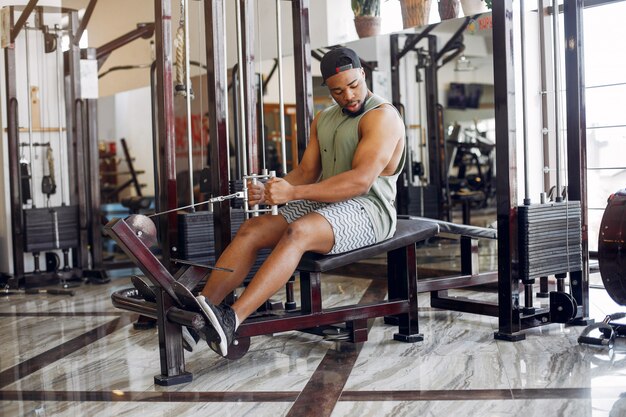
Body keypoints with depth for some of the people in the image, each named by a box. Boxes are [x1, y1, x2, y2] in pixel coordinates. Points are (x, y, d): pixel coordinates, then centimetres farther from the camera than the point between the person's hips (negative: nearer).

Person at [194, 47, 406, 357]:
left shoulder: (382, 116, -9)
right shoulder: (323, 119, 18)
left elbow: (361, 180, -22)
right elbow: (306, 172, 14)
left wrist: (293, 192, -28)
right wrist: (268, 192, -8)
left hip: (366, 209, -8)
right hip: (322, 204, 8)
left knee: (298, 232, -35)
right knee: (252, 229, -15)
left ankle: (233, 318, -46)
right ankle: (203, 306, -27)